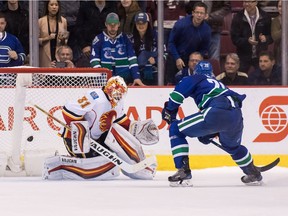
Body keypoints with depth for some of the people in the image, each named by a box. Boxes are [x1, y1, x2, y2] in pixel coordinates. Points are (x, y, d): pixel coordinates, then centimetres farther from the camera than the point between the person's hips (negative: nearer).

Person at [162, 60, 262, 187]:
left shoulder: (196, 79, 22)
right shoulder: (219, 84, 40)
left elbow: (180, 91, 3)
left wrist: (169, 111, 15)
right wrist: (209, 134, 41)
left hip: (216, 112, -7)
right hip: (236, 117, 7)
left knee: (176, 130, 7)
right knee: (232, 146, 40)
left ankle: (183, 172, -5)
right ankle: (254, 175, 47)